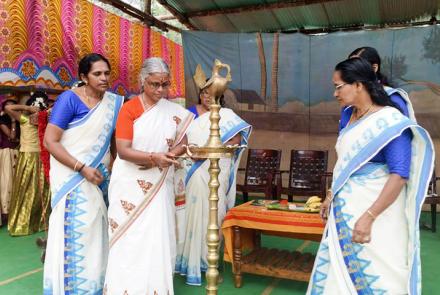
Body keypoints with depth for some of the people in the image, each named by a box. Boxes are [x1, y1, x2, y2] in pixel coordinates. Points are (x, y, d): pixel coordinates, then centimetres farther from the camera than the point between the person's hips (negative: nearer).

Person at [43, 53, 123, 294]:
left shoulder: (114, 102, 5)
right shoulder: (70, 99, -11)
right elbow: (50, 141, -14)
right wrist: (83, 168, -18)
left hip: (100, 176, 5)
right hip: (73, 177, -5)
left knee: (96, 231, 9)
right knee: (74, 231, -2)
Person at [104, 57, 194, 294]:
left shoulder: (175, 112, 4)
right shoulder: (129, 109, -7)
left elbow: (183, 144, 8)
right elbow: (123, 150, -14)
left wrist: (170, 155, -13)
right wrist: (153, 157, -27)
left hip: (160, 186, 3)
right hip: (130, 185, -2)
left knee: (158, 239, 4)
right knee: (128, 240, 2)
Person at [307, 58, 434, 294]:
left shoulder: (390, 121, -15)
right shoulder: (353, 117, 8)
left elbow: (399, 175, -21)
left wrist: (368, 217, -26)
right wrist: (331, 197, 17)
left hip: (375, 216, -7)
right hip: (345, 211, 7)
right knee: (341, 273, 14)